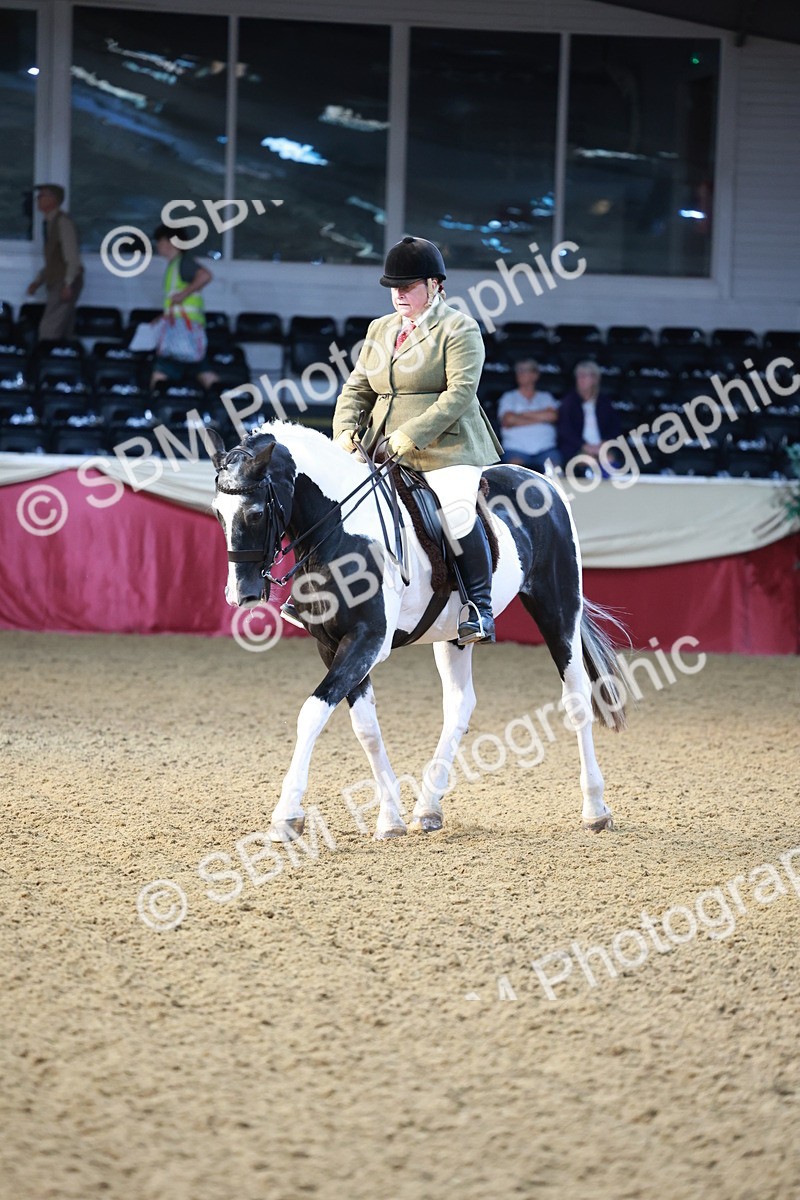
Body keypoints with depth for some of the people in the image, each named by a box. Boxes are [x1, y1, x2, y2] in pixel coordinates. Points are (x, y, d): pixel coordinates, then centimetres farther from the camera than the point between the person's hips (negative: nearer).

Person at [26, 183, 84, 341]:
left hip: (64, 285, -9)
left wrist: (68, 284, -24)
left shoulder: (63, 221, -10)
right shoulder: (50, 223, 17)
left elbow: (72, 255, -17)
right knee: (63, 336, 9)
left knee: (49, 331, -17)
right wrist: (38, 281, 13)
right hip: (56, 284, 9)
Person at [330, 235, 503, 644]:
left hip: (447, 448, -7)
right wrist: (345, 430, -4)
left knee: (456, 511, -30)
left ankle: (479, 609, -22)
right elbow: (358, 388, 17)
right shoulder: (380, 330, 18)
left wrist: (413, 434, -23)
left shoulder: (459, 329, -3)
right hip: (385, 452, 7)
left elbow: (460, 391, -14)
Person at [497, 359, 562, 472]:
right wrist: (539, 418, 1)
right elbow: (508, 420, -1)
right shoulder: (509, 397, 19)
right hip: (516, 449, -1)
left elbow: (552, 415, 1)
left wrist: (522, 414, 1)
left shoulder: (545, 397, 23)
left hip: (545, 449, 1)